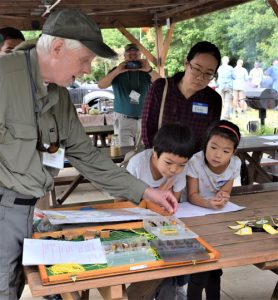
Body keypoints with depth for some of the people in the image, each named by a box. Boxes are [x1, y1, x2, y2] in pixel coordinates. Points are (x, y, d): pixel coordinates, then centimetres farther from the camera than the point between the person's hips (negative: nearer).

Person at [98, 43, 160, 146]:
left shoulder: (145, 72, 3)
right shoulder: (117, 71, 2)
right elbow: (101, 85, -12)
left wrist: (149, 70, -27)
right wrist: (117, 71, -25)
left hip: (144, 119, 2)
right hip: (123, 119, -1)